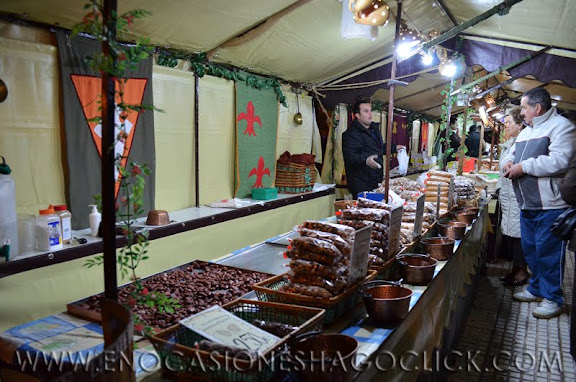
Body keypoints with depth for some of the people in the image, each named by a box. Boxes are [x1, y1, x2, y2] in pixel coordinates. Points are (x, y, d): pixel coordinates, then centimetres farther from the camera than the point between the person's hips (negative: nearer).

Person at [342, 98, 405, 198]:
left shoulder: (375, 128, 19)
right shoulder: (350, 134, -13)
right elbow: (349, 156, -25)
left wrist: (395, 148, 30)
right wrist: (365, 160, -39)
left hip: (377, 181, 9)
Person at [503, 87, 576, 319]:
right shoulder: (526, 131, 19)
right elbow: (513, 152, 30)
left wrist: (523, 167, -19)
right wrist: (509, 161, 5)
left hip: (549, 206, -9)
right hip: (527, 205, 9)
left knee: (548, 252, -3)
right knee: (530, 249, 16)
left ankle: (552, 299, 9)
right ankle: (536, 289, 30)